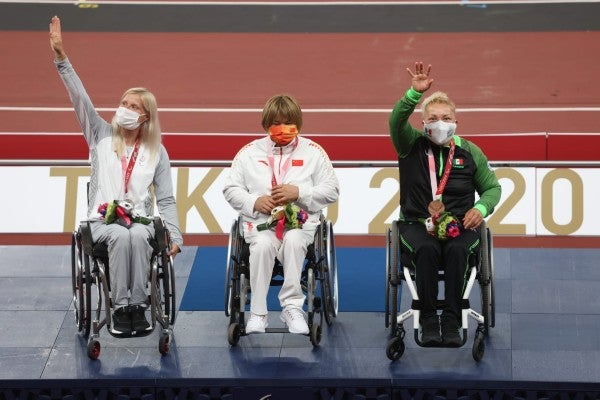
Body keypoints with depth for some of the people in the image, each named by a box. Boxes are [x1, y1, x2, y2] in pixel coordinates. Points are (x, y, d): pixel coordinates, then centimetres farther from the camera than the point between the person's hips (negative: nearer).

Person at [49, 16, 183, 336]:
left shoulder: (157, 152, 10)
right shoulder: (101, 135, 10)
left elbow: (166, 200, 9)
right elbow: (79, 97, -1)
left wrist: (175, 235, -5)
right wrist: (61, 58, -12)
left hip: (140, 221, 1)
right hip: (103, 220, 0)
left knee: (138, 236, -35)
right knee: (121, 236, -35)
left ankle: (138, 305, -31)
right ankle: (121, 307, -32)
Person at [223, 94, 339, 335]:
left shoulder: (313, 152, 12)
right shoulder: (249, 152, 14)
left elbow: (332, 190, 6)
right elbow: (230, 189, 12)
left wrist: (299, 193, -9)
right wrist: (255, 201, -8)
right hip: (260, 220, 0)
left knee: (293, 241, -36)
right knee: (262, 245, -35)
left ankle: (293, 308, -32)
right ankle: (257, 313, -30)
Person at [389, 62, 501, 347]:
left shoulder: (469, 152, 12)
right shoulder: (411, 145, 8)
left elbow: (492, 187, 18)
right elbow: (397, 120, -12)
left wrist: (481, 208, -3)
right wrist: (415, 93, -28)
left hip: (460, 226, 1)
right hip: (417, 224, -1)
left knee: (457, 249, -34)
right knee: (427, 249, -35)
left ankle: (451, 320, -31)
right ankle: (428, 320, -29)